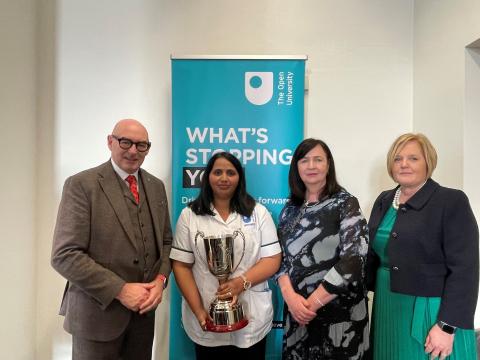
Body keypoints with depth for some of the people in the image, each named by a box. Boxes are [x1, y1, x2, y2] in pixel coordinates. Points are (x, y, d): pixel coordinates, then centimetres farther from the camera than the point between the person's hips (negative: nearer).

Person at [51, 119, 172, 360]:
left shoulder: (156, 186, 5)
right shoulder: (82, 184, -12)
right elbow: (65, 255, -16)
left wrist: (160, 279, -7)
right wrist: (120, 290, -19)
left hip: (143, 309, 5)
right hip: (97, 311, -5)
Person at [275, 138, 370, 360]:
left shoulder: (345, 203, -9)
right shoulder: (290, 209, 5)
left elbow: (353, 258, -18)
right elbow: (280, 256, 4)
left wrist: (314, 302, -17)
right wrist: (290, 296, -13)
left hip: (339, 311, -4)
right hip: (297, 311, 4)